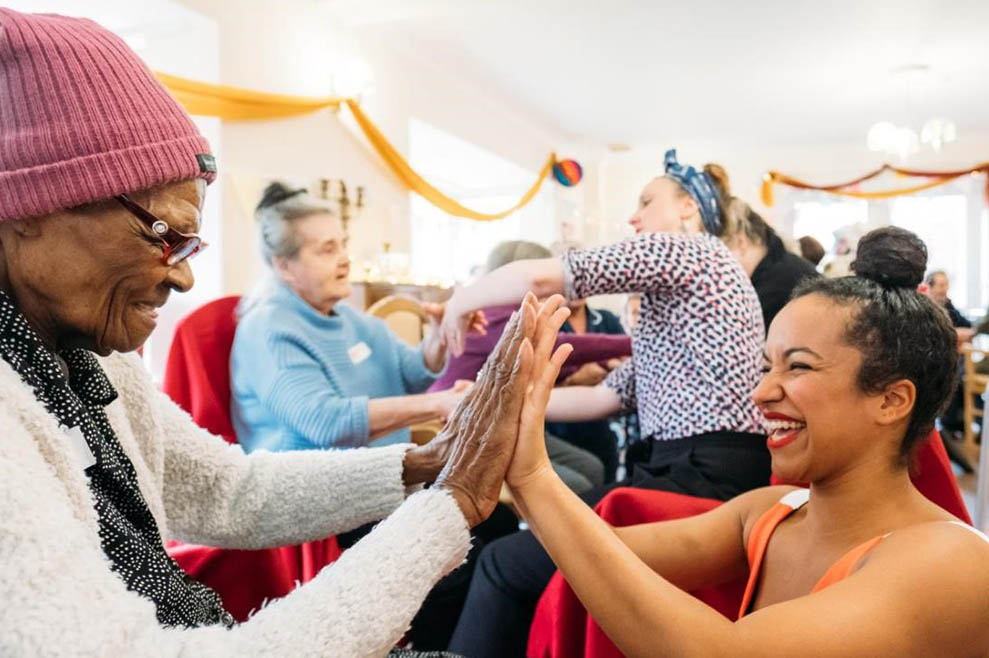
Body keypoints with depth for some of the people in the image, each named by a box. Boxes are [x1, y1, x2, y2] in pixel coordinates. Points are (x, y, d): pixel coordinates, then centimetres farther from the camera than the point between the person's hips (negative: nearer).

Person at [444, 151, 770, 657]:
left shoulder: (687, 249, -6)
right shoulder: (675, 285, 23)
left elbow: (540, 278, -16)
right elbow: (607, 397, 17)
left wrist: (461, 300, 2)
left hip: (704, 476, -10)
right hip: (693, 468, 10)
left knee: (504, 563, -10)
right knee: (537, 531, 16)